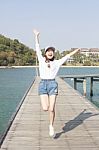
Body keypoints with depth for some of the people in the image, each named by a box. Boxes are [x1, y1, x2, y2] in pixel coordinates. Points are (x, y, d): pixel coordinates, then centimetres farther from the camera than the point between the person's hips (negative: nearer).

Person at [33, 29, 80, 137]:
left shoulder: (57, 62, 10)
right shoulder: (41, 60, 10)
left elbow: (66, 56, 17)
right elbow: (37, 48, 17)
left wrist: (76, 51, 19)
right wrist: (36, 36, 23)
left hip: (53, 84, 0)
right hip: (43, 84, 0)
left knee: (51, 109, -3)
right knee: (45, 108, -10)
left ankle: (51, 126, 17)